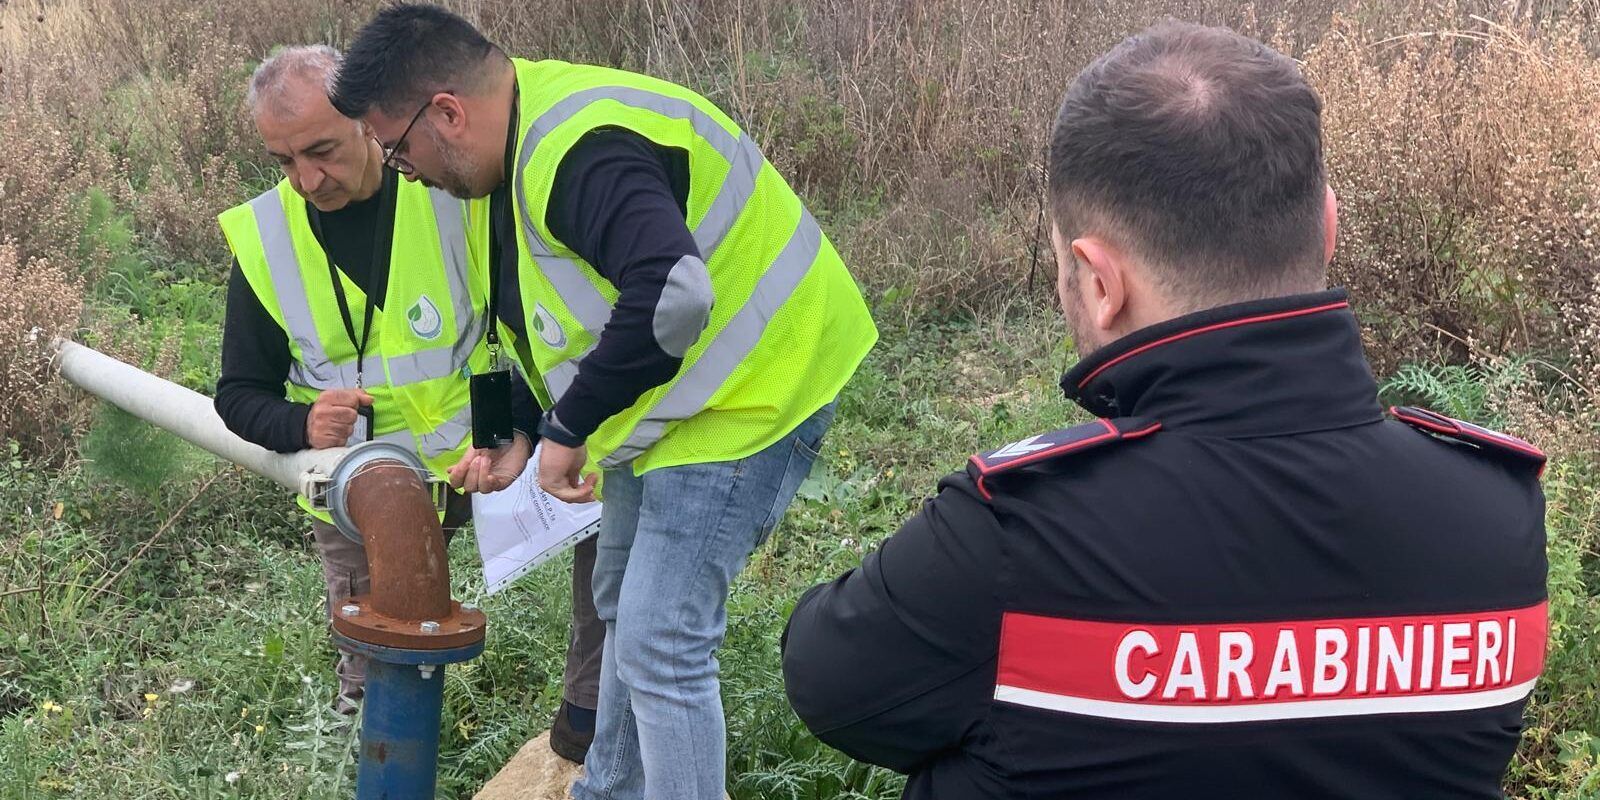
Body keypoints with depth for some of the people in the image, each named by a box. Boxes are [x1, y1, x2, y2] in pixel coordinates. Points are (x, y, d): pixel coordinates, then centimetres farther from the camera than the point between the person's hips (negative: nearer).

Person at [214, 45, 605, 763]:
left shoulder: (453, 192, -13)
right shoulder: (262, 239, -6)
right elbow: (239, 394, 2)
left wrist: (521, 435, -28)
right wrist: (302, 424, -21)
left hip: (481, 457, -1)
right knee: (373, 686, 1)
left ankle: (588, 714, -9)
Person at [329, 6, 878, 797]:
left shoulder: (576, 152, -29)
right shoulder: (529, 137, 5)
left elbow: (671, 296, -43)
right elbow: (544, 314, 17)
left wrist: (568, 428, -30)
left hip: (742, 395, -11)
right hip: (666, 399, 11)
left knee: (659, 647, -10)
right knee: (625, 608, 23)